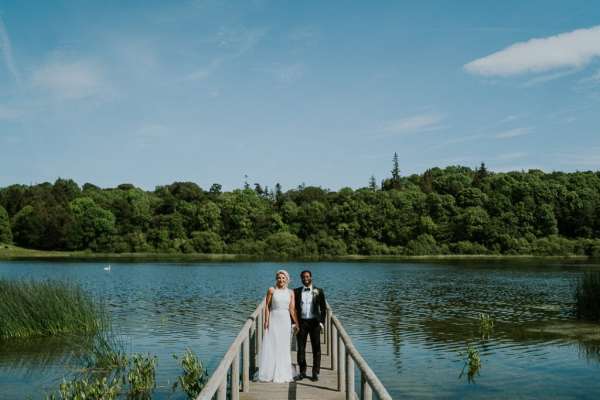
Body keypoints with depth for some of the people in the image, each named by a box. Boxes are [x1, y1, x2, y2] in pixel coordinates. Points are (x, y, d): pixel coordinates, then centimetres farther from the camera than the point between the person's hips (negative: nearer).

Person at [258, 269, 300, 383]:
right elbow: (267, 306, -2)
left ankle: (282, 374, 19)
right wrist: (266, 320, -10)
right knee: (271, 347, 0)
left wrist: (296, 323, -1)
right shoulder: (271, 290, -1)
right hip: (273, 319, -2)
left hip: (285, 320, 2)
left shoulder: (290, 292, 5)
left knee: (284, 347, 8)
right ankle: (269, 374, 10)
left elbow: (292, 309, 3)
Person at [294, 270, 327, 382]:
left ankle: (315, 373, 12)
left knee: (316, 348, 3)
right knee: (301, 348, 5)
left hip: (314, 322, -1)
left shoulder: (318, 291, 3)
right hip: (301, 322, 1)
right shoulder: (296, 291, 6)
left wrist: (322, 321, -6)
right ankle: (302, 372, 15)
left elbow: (323, 308, 3)